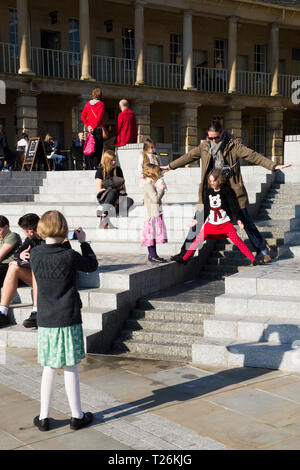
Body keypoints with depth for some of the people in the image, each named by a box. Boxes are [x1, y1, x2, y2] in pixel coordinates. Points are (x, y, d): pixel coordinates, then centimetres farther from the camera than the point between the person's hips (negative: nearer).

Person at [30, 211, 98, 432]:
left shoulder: (35, 254, -4)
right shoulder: (69, 256, -15)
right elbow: (92, 265, 3)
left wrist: (59, 244, 13)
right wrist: (83, 242, 9)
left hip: (45, 321, 4)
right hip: (68, 320, -4)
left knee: (49, 369, 13)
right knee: (70, 368, 6)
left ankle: (44, 417, 18)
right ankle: (77, 416, 17)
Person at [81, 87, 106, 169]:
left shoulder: (88, 104, 9)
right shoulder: (101, 104, -6)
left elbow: (83, 116, 8)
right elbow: (99, 117, -14)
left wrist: (88, 125, 5)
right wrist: (94, 126, -9)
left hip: (91, 129, 5)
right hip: (99, 128, -5)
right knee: (98, 148, -4)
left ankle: (92, 166, 9)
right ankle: (96, 165, -11)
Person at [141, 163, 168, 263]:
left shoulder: (152, 185, 19)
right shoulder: (148, 186, -13)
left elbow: (157, 198, 24)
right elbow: (155, 198, -20)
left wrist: (161, 189, 14)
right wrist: (161, 189, -13)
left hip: (156, 214, 10)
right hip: (152, 214, -10)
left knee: (155, 235, 11)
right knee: (151, 234, -8)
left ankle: (152, 255, 14)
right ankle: (152, 255, -6)